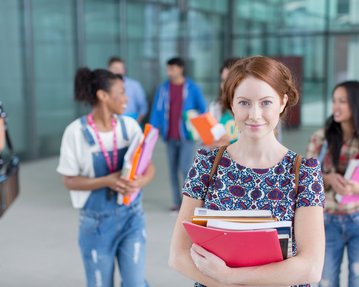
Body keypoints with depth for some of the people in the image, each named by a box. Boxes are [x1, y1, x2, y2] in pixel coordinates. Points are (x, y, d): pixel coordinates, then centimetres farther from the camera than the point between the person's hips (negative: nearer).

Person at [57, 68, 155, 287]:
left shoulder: (130, 125, -3)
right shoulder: (76, 131, -12)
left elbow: (149, 168, 1)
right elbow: (70, 181, -9)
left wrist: (140, 182, -23)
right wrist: (107, 181, -24)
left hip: (132, 216, 2)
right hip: (97, 221, -2)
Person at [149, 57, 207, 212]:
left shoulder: (192, 88, -4)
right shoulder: (163, 89, 2)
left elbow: (203, 109, 1)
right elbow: (156, 111, 1)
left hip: (186, 135, -3)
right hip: (170, 137, 3)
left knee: (185, 168, -10)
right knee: (173, 170, 8)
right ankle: (177, 202, 19)